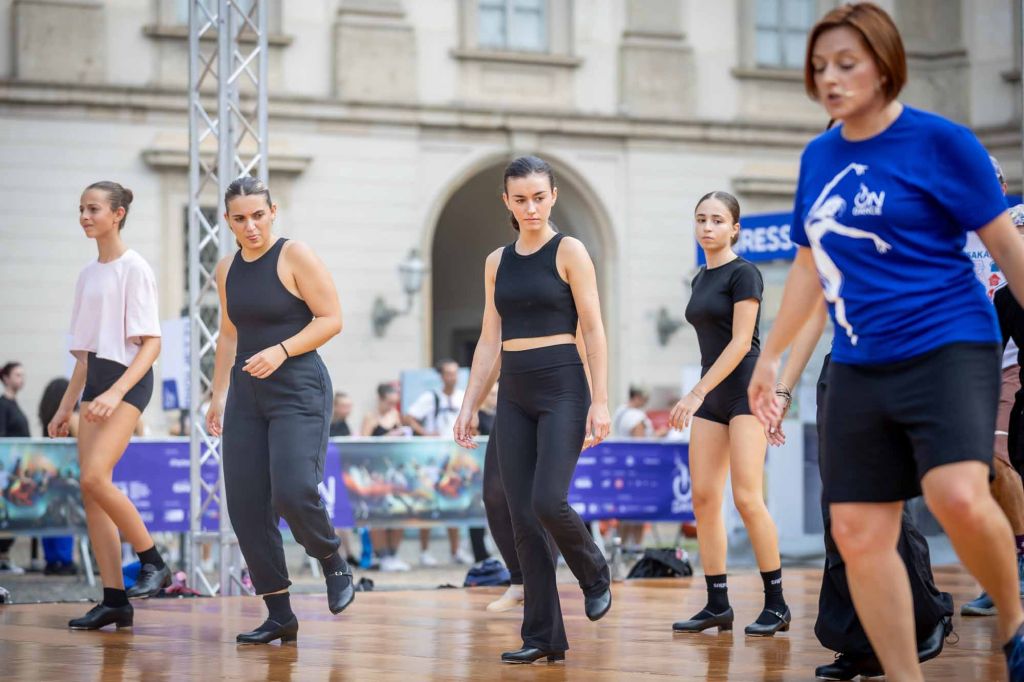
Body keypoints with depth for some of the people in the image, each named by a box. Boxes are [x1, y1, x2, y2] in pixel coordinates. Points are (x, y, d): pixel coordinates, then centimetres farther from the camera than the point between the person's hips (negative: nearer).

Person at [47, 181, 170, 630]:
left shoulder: (133, 269, -6)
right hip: (95, 381, 8)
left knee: (94, 477, -23)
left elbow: (151, 343, -13)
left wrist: (116, 392, -23)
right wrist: (66, 405, 17)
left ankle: (152, 562, -6)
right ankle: (114, 600, 0)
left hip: (128, 379, -8)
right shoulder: (88, 274, 16)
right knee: (91, 490, -1)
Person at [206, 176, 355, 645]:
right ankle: (279, 616, 7)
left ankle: (333, 564, 8)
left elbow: (332, 319, -8)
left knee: (292, 491, -22)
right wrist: (219, 393, 17)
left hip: (298, 389, -6)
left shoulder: (295, 256, -6)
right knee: (245, 506, -1)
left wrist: (281, 350, -18)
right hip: (247, 393, 6)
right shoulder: (227, 270, 12)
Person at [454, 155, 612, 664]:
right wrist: (469, 406, 8)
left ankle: (594, 574, 12)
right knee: (522, 518, 0)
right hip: (514, 394, 5)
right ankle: (543, 637, 5)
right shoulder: (497, 262, 11)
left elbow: (593, 331, -6)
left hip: (562, 389, -5)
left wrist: (600, 401, -13)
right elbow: (489, 341, 14)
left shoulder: (569, 251, -3)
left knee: (548, 501, -19)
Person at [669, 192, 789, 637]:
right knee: (703, 499, 0)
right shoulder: (701, 279, 16)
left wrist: (697, 392, -17)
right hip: (712, 398, 8)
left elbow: (740, 342, -14)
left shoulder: (743, 273, -7)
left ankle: (776, 604, -7)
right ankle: (717, 605, 5)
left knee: (747, 498, -13)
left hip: (746, 391, -8)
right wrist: (699, 396, 14)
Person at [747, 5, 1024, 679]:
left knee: (958, 497, -28)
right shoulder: (819, 157, 10)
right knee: (858, 533, 0)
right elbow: (810, 265, 23)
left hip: (948, 347, -6)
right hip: (858, 366, 6)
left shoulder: (939, 141, -7)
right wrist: (771, 356, 24)